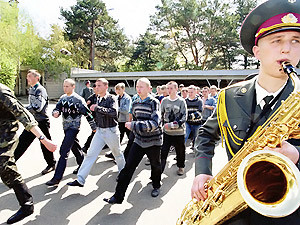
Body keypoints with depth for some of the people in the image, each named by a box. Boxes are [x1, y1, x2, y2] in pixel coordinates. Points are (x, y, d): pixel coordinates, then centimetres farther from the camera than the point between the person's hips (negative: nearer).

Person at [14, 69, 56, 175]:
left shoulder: (40, 90, -15)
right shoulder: (31, 90, 14)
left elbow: (37, 107, -24)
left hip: (42, 122, -8)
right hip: (32, 121, 8)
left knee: (45, 144, 3)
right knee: (22, 141, 9)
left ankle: (51, 165, 19)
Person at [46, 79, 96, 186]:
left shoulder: (78, 100, -14)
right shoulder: (63, 98, 8)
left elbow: (87, 114, -10)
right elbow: (57, 108, 8)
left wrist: (94, 127, -5)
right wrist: (55, 113, -18)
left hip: (74, 128, -7)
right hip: (66, 127, 7)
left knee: (64, 151, -11)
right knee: (75, 148, 21)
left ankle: (57, 178, -7)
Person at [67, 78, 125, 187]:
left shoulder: (112, 98, -12)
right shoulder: (97, 99, 7)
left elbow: (113, 112, -30)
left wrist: (97, 108, -29)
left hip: (111, 131, -5)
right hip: (99, 131, 5)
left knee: (117, 154, 14)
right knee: (90, 154, 1)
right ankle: (80, 180, 5)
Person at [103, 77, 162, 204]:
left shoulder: (154, 103, -13)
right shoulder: (135, 103, 5)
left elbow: (154, 123, -26)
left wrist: (133, 126, -28)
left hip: (153, 141, -4)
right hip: (139, 141, 4)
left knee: (155, 166, 15)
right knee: (128, 167, -3)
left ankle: (156, 186, 44)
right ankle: (118, 196, 4)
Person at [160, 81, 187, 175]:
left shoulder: (181, 101, -7)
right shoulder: (164, 100, 4)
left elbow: (184, 117, -12)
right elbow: (161, 114, 14)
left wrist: (172, 125, -22)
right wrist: (162, 124, 1)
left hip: (179, 131, -2)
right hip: (167, 131, 2)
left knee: (180, 151, 14)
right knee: (163, 151, -1)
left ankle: (181, 167, 36)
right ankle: (159, 169, 7)